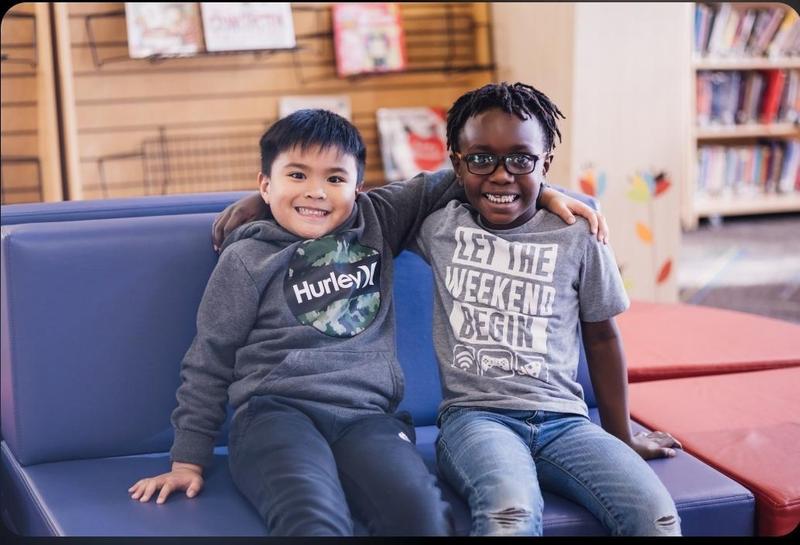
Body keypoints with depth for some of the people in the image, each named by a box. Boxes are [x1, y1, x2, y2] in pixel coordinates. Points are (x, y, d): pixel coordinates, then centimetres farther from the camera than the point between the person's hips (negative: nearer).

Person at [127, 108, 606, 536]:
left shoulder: (376, 223, 17)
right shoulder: (246, 259, 9)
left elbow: (441, 185, 27)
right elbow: (208, 362, 13)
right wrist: (188, 461, 12)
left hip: (368, 415, 3)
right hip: (278, 411, -2)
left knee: (421, 512, -31)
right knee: (316, 521, -37)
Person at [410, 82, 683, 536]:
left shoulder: (578, 237, 5)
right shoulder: (438, 227, 7)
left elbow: (601, 336, 15)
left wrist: (622, 438, 21)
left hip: (564, 418, 2)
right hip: (476, 415, -1)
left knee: (658, 517, -25)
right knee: (511, 514, -37)